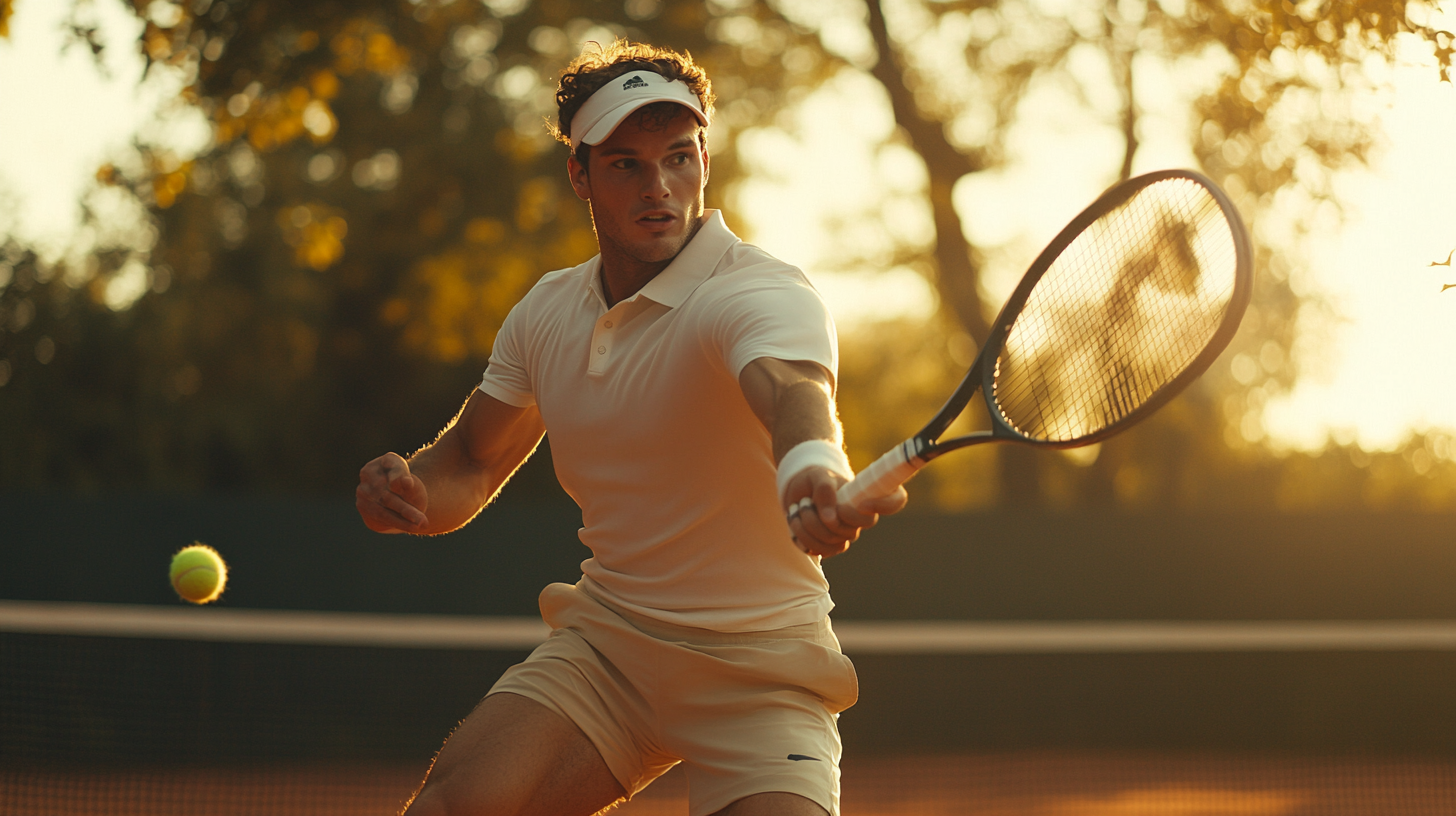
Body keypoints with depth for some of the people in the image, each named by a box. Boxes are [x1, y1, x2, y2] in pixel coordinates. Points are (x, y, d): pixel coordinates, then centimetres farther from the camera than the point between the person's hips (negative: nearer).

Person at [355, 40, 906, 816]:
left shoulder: (764, 294, -18)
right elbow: (470, 465, 15)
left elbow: (791, 394, -42)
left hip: (757, 674, -4)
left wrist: (816, 473, -66)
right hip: (604, 642, 4)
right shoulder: (546, 310, 3)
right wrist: (405, 490, -10)